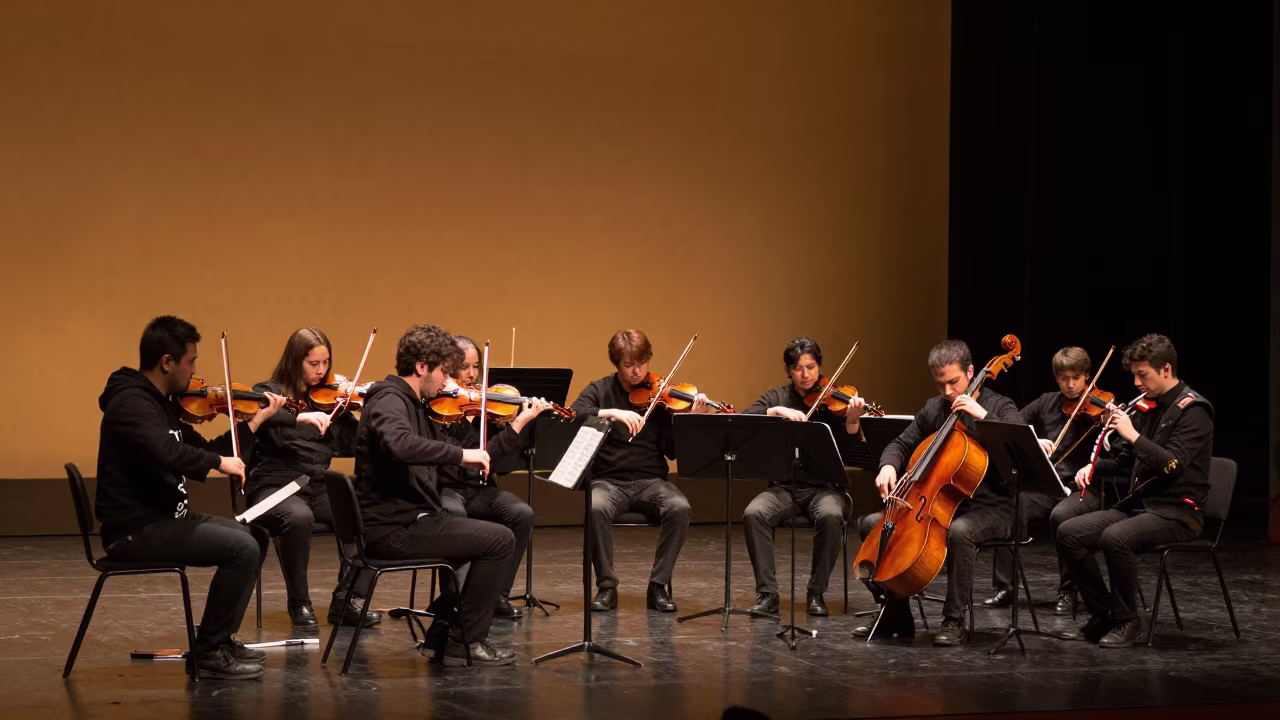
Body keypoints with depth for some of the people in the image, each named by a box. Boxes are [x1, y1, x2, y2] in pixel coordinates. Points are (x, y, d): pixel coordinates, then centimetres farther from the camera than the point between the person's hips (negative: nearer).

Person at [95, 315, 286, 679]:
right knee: (242, 548, -20)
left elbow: (204, 451, 20)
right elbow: (166, 452, -36)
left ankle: (220, 639, 17)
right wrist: (219, 461, -23)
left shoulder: (162, 404, 14)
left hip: (163, 518, 10)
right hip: (135, 530, -10)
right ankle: (210, 653, -10)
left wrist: (258, 419, 17)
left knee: (256, 537, 15)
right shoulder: (131, 403, -18)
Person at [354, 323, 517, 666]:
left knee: (485, 538, 23)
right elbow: (399, 445, -38)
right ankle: (466, 642, -2)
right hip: (394, 528, -10)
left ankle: (443, 638, 20)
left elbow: (442, 450, 19)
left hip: (405, 520, 10)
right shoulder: (389, 401, -15)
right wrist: (461, 454, -32)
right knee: (499, 540, -11)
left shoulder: (414, 405, 17)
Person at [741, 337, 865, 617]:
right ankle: (767, 593, -20)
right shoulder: (775, 399, 10)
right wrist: (777, 411, -21)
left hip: (824, 487, -1)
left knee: (831, 516, -35)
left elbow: (849, 452, -7)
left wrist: (852, 421, -25)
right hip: (783, 487, 1)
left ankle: (816, 593, -17)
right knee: (754, 514, -30)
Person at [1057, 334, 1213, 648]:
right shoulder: (1150, 407, 14)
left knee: (1115, 537, -34)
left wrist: (1133, 435, -24)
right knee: (1069, 533, -10)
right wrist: (1095, 467, 3)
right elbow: (1123, 459, 22)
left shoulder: (1192, 410, -10)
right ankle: (1103, 614, -2)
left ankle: (1127, 621, -16)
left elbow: (1172, 464, -22)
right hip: (1137, 504, 8)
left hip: (1177, 512, -8)